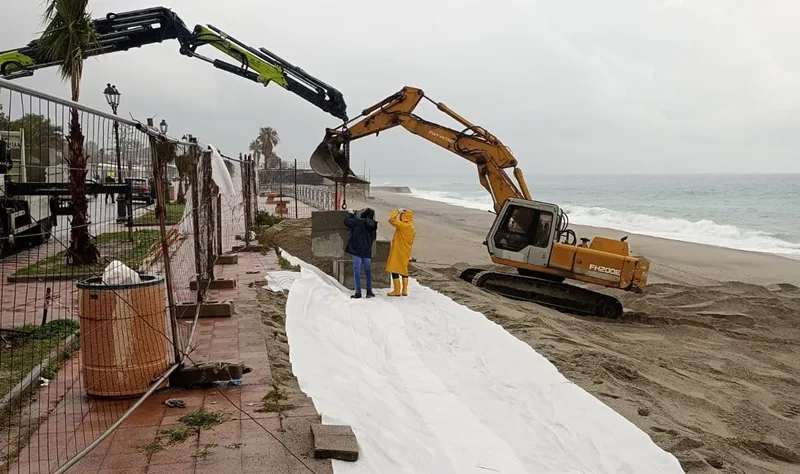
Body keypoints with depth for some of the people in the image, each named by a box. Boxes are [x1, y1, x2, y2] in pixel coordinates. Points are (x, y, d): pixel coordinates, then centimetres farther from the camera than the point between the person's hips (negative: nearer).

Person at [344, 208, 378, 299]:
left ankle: (358, 292, 0)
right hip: (367, 252, 5)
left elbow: (347, 221, -10)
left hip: (357, 250, -5)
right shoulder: (372, 225, 3)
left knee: (357, 270, 1)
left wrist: (351, 214, 9)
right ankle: (369, 291, 19)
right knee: (368, 270, 16)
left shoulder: (359, 222, -15)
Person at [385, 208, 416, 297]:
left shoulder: (403, 225, -18)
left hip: (397, 252, -8)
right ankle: (404, 290, 16)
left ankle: (397, 291, -1)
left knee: (395, 270, -1)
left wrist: (397, 211, -8)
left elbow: (391, 219, -21)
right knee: (404, 269, 16)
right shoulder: (413, 228, 8)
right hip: (406, 252, 8)